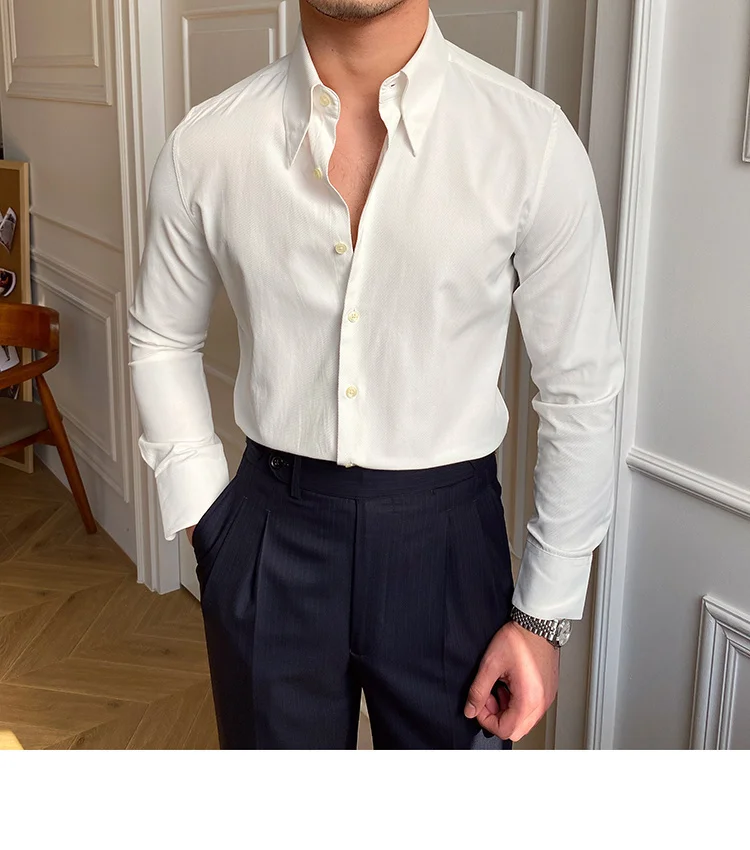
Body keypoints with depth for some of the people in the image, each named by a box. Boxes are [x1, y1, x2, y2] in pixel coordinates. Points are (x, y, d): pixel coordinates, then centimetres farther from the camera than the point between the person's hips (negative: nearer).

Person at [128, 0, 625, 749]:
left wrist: (545, 616, -4)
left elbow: (580, 391, -6)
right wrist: (205, 515, 1)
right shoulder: (204, 146, -7)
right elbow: (162, 340, 9)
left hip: (445, 541, -1)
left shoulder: (533, 139, -13)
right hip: (272, 535, 2)